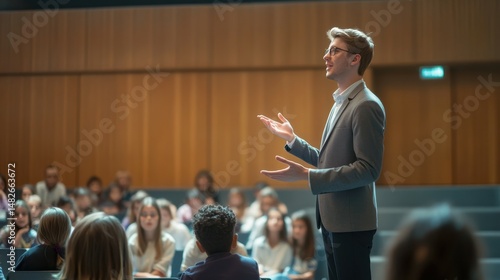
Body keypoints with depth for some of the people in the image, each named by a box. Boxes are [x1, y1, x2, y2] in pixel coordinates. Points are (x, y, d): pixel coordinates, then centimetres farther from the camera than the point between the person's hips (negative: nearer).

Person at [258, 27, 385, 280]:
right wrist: (291, 138, 13)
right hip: (333, 220, 10)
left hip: (351, 223, -10)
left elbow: (368, 169, -22)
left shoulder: (366, 106, -15)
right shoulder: (341, 103, 16)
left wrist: (306, 175, -25)